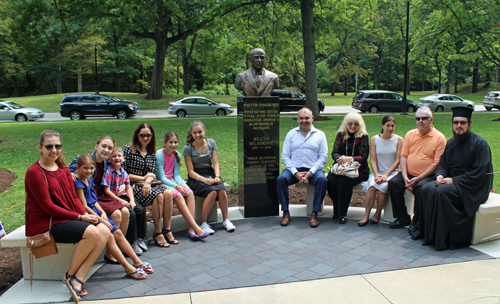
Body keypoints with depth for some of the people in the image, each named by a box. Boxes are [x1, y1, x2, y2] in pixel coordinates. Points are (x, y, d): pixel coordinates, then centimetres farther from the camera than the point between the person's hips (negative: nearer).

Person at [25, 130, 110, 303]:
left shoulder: (63, 169, 14)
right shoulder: (34, 172, -11)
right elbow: (48, 207, -14)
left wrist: (86, 214, -7)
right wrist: (79, 217, -16)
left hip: (67, 218, 8)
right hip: (45, 223, -8)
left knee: (105, 232, -15)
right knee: (92, 232, -28)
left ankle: (78, 279, -17)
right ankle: (70, 275, -7)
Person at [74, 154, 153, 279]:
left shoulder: (89, 180, 12)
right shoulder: (78, 183, -14)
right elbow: (84, 207, -17)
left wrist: (102, 212, 0)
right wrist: (101, 220, -15)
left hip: (97, 213, 9)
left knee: (118, 232, 0)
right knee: (109, 236, -21)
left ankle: (137, 262, 5)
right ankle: (129, 269, -20)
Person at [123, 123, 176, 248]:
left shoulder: (151, 154, 16)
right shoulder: (129, 150, 0)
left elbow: (153, 174, 6)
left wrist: (148, 181, -17)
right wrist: (143, 178, -5)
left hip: (147, 185, 5)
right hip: (133, 186, -5)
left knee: (167, 193, -23)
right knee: (158, 195, -29)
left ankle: (167, 230, -15)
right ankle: (157, 233, -17)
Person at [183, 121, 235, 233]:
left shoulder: (211, 143, 5)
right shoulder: (188, 148, -5)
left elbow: (215, 163, 1)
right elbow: (191, 171, -8)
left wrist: (217, 176, -17)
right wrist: (204, 179, -24)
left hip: (210, 173, 3)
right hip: (196, 177, -3)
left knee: (222, 190, -28)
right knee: (212, 192, -31)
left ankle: (226, 220, -14)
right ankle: (203, 223, -20)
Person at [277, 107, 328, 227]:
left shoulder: (320, 134, 8)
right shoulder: (291, 134, 10)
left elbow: (323, 157, 1)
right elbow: (285, 156, 4)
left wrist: (310, 173, -13)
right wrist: (296, 173, -11)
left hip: (313, 169, -1)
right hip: (294, 169, 1)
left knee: (322, 179, -31)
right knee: (280, 179, -27)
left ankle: (314, 214, -19)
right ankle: (285, 212, -16)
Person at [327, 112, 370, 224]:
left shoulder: (363, 137, 3)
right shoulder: (340, 135, 11)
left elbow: (363, 157, -5)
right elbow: (334, 152, 2)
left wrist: (350, 159, -24)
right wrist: (340, 158, -22)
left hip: (358, 169, -3)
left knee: (343, 181, -34)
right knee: (330, 180, -29)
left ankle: (342, 213, -19)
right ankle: (336, 210, -8)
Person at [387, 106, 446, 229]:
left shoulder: (439, 138, -3)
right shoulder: (410, 134, 10)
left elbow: (437, 163, -9)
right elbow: (403, 157, 4)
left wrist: (418, 179, -16)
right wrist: (405, 177, -10)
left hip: (427, 176, -4)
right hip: (408, 174, 4)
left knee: (421, 187, -32)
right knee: (393, 182, -20)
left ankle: (417, 222, -13)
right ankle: (403, 217, -6)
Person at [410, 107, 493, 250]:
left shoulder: (480, 143, -12)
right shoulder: (451, 143, 8)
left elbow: (479, 173, -18)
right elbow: (442, 164, 13)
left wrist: (453, 180, -20)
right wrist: (440, 176, -10)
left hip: (472, 187, -7)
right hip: (453, 181, 7)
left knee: (441, 193, -30)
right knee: (427, 189, -17)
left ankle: (442, 239, -19)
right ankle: (426, 232, -9)